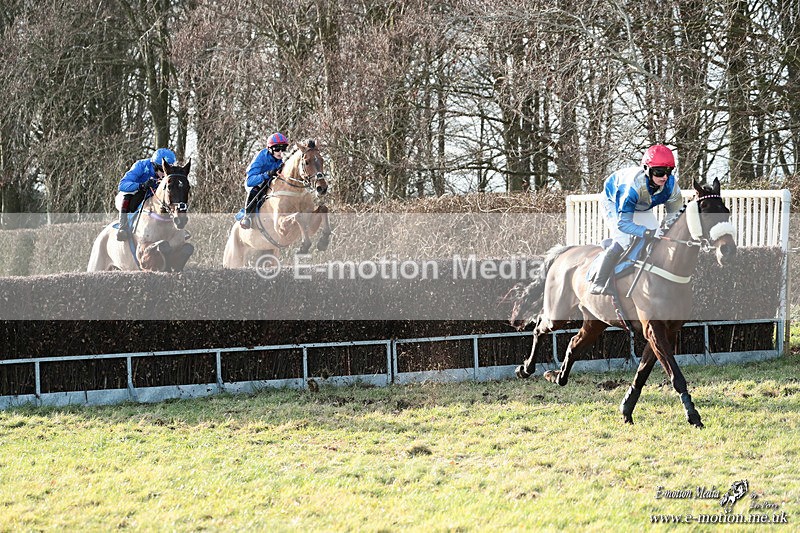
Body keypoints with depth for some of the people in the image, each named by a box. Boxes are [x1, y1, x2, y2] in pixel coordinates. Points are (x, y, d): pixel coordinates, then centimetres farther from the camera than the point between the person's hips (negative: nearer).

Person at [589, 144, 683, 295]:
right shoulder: (633, 186, -45)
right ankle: (598, 284, -23)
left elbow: (675, 214, -14)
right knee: (622, 241, -26)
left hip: (641, 209, 6)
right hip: (615, 203, -6)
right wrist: (646, 232, -56)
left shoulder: (671, 185, -30)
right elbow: (623, 222, -43)